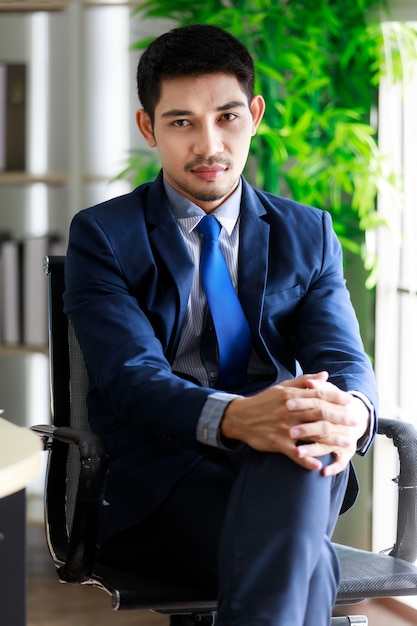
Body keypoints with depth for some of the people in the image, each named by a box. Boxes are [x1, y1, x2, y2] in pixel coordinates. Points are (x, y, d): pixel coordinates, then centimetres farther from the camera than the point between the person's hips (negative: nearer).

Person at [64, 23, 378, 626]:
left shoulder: (308, 234, 17)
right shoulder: (102, 236, 6)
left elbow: (345, 360, 3)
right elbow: (133, 375, -11)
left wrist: (350, 414, -27)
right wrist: (235, 418, -35)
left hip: (292, 470, 4)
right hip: (161, 480, -3)